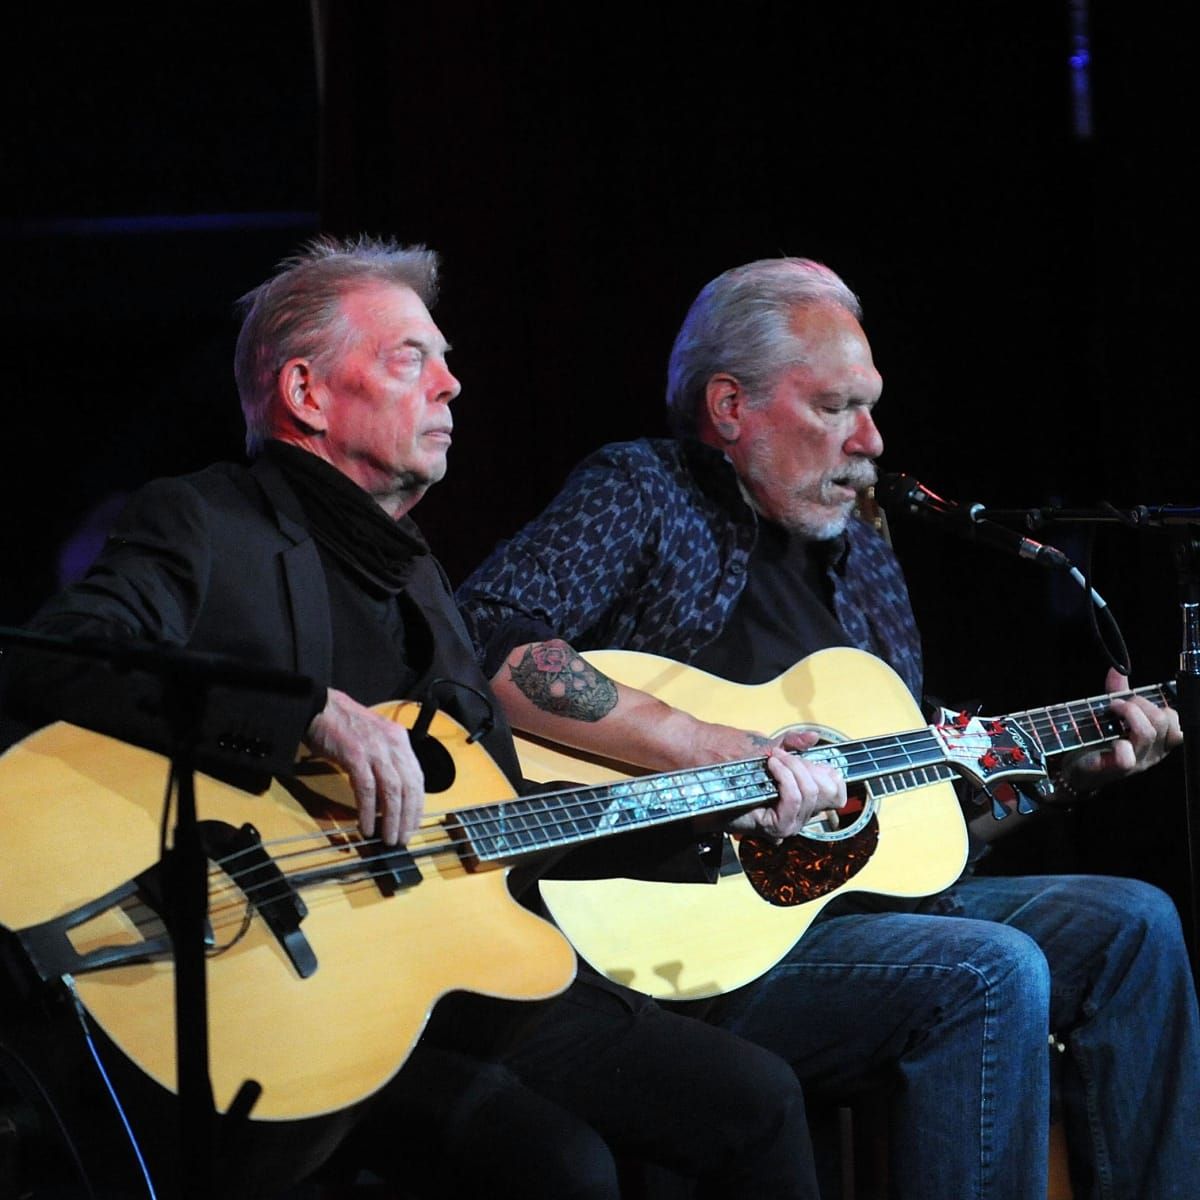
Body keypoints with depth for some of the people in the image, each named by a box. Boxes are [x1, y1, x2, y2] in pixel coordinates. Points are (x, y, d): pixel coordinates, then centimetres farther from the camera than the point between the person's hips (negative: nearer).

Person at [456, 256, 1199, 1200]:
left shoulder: (861, 557, 19)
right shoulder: (643, 495, -5)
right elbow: (486, 637, -24)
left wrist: (1071, 767, 10)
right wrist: (697, 744, -27)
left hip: (860, 895, 9)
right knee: (991, 974, -26)